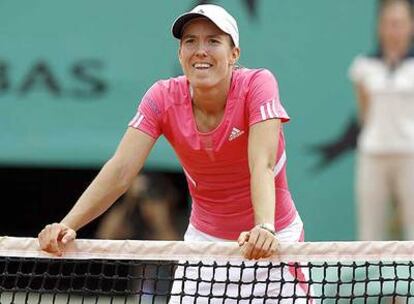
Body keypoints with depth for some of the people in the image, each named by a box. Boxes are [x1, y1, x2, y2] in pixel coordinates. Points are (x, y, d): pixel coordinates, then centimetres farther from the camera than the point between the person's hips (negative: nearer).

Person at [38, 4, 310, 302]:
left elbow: (262, 165, -34)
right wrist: (68, 224, -37)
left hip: (272, 241, -2)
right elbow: (120, 170, -22)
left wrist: (264, 227, -53)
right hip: (204, 238, 2)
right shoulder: (163, 98, -12)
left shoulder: (257, 84, -20)